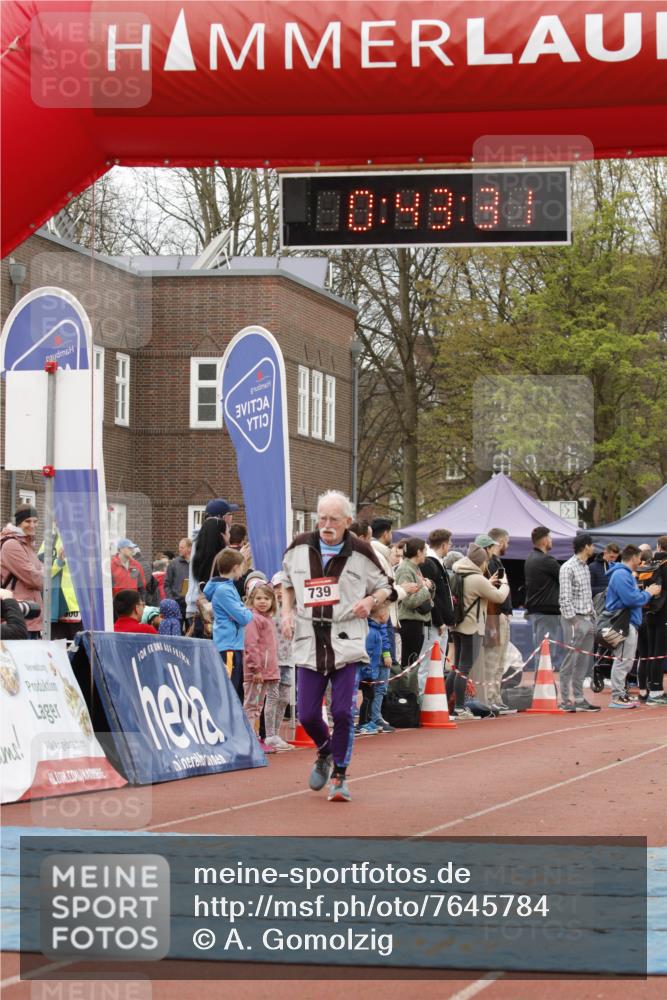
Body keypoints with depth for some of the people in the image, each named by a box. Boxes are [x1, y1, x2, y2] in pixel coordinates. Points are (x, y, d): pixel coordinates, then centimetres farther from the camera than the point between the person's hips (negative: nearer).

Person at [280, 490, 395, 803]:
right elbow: (286, 582, 22)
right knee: (308, 715, 0)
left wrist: (371, 600, -10)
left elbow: (386, 587, 11)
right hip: (309, 644, 2)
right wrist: (287, 612, 6)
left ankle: (339, 775, 7)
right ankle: (325, 752, 33)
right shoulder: (300, 547, 4)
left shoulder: (360, 553, -1)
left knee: (343, 712, -9)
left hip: (347, 644, -2)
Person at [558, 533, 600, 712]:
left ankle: (578, 699, 13)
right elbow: (565, 598, -15)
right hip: (575, 619, -9)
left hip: (588, 619, 9)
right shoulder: (568, 568, -11)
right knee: (570, 662, -6)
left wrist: (593, 617, 14)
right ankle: (566, 700, -3)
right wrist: (572, 621, -18)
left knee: (584, 663, 9)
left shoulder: (585, 567, 16)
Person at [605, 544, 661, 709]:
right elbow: (631, 599, -22)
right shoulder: (621, 575, -15)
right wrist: (648, 593, -9)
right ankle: (617, 697, -7)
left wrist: (647, 592, 13)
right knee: (622, 661, -9)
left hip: (630, 623, 11)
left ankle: (620, 693, 21)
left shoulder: (626, 574, 19)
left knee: (625, 661, 15)